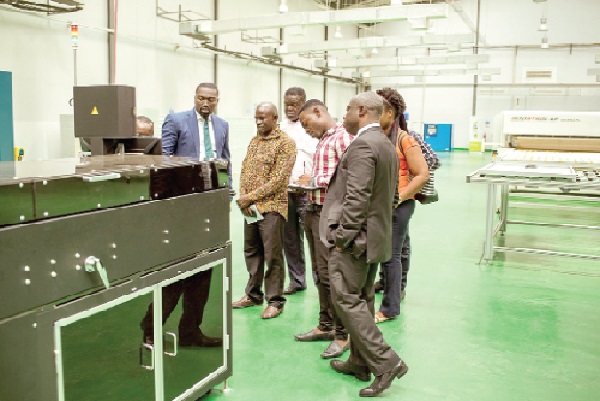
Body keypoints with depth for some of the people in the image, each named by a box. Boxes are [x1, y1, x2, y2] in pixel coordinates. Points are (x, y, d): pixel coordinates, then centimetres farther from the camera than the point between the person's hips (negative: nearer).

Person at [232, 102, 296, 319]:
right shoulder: (254, 141, 14)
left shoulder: (285, 143, -8)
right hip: (250, 207, 7)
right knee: (251, 251, 14)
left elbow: (279, 179, -15)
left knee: (273, 255, -1)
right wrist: (243, 197, -3)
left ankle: (275, 301, 10)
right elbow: (244, 170, 13)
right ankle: (253, 294, 28)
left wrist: (252, 196, -14)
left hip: (271, 206, -7)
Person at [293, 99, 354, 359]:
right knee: (320, 273, 15)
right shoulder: (322, 141, 18)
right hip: (314, 211, 10)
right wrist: (308, 182, 4)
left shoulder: (342, 137, -12)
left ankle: (342, 334, 7)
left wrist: (315, 180, -16)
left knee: (329, 274, -6)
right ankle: (325, 326, 27)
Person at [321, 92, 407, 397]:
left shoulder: (362, 145, -18)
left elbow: (357, 198, -24)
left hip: (354, 237, -10)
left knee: (346, 299, -3)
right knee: (362, 299, 16)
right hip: (376, 235, 10)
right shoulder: (387, 145, 14)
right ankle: (360, 362, 26)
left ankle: (385, 362, -3)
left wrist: (342, 237, -19)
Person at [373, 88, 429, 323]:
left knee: (391, 255, 1)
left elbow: (423, 174, -11)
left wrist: (399, 197, -16)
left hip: (398, 205, -6)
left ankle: (390, 308, 14)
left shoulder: (405, 140, -9)